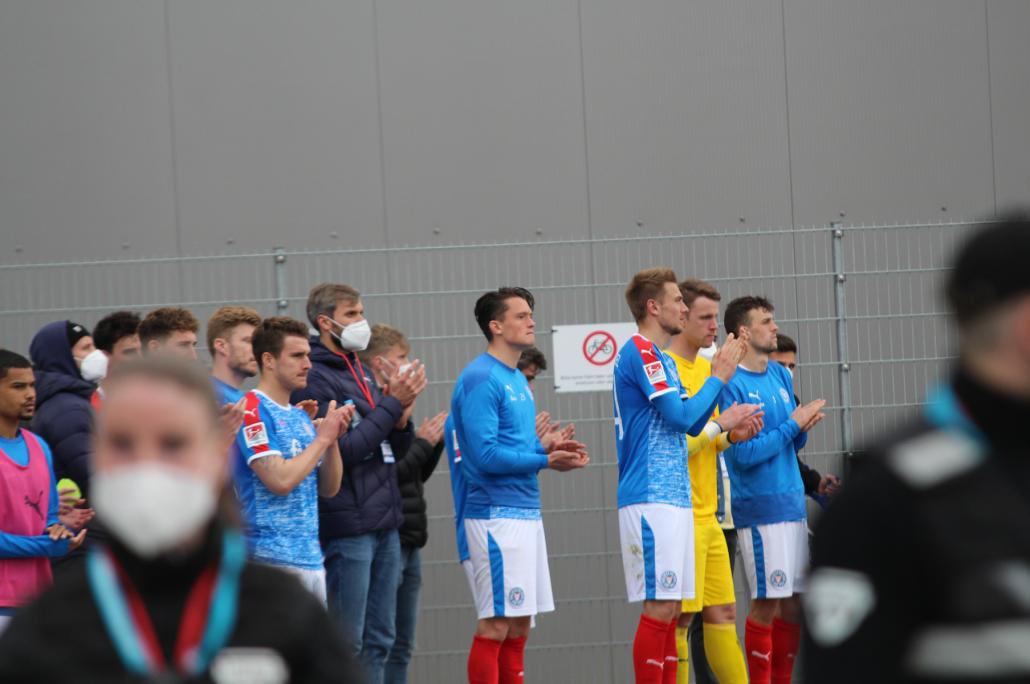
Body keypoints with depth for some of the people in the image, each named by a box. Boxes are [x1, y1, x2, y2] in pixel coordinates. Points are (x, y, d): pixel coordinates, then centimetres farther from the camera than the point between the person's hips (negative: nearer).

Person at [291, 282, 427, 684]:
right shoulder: (315, 379, -11)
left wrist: (402, 418, -2)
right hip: (346, 526, -9)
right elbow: (343, 449, -19)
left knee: (379, 639, 11)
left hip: (385, 522, 9)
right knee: (346, 643, -5)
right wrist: (392, 402, -16)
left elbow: (398, 449, 19)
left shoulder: (361, 372, 15)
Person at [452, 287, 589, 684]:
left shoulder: (517, 380, 17)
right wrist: (545, 461, -15)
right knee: (495, 625, -9)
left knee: (519, 624, 11)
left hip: (526, 513, 10)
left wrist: (548, 448, 3)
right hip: (496, 514, -10)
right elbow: (486, 455, -19)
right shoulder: (481, 379, -13)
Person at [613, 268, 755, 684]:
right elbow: (681, 416, -16)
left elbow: (686, 425, 24)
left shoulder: (660, 358, 19)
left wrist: (722, 422, 11)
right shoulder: (640, 352, -11)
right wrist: (719, 377, -6)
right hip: (651, 500, -10)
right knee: (659, 607, -11)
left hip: (673, 498, 10)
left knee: (671, 608, 9)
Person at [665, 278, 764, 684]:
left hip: (708, 515, 9)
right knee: (680, 617, -5)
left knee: (723, 613, 10)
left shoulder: (706, 368, 15)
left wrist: (732, 437, 2)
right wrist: (720, 424, -15)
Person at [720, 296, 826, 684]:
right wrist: (793, 424, -14)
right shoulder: (731, 383, -12)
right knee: (766, 604, -5)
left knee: (793, 603, 10)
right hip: (760, 509, -8)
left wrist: (804, 426, -5)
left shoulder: (781, 376, 13)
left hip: (793, 504, 8)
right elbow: (743, 454, -17)